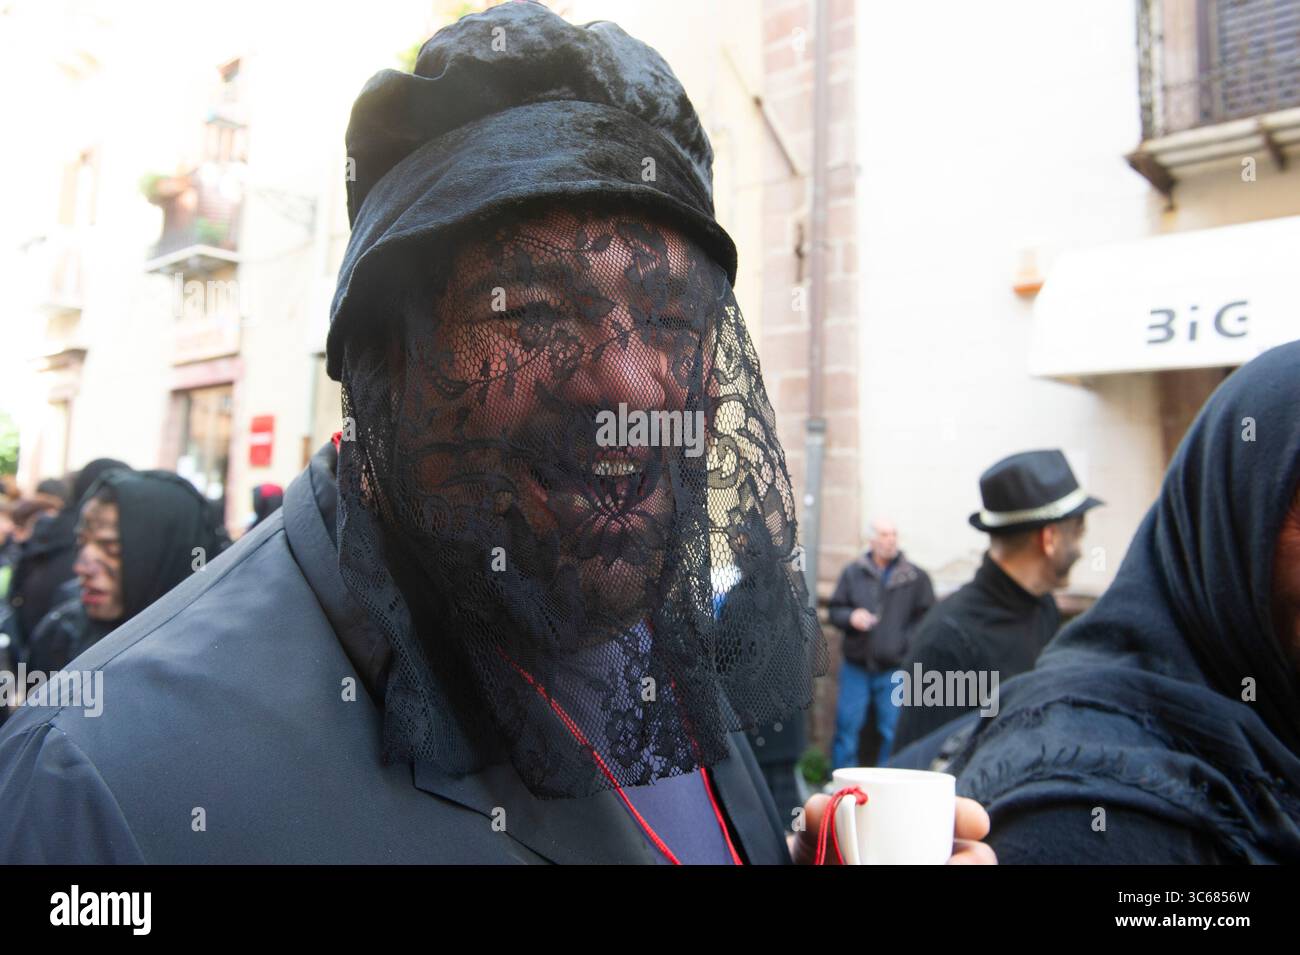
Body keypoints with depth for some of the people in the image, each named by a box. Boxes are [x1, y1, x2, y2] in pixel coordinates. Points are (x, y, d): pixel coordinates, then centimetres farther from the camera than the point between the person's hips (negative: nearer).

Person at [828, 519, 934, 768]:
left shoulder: (916, 577, 2)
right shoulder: (853, 573, 7)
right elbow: (834, 610, 9)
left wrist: (906, 642, -10)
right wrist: (851, 617, -11)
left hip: (894, 669, -1)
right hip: (856, 666, 1)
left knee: (893, 731, 4)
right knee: (847, 726, 4)